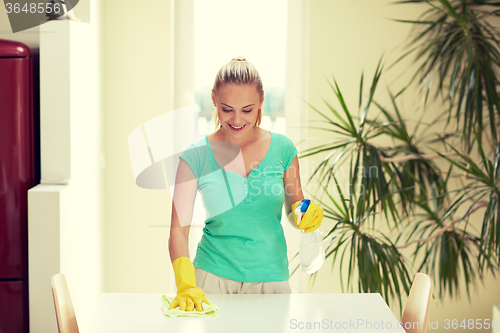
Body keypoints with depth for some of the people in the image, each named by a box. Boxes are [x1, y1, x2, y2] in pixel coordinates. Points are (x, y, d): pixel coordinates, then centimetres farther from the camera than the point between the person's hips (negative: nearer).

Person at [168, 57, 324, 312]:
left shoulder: (282, 148, -2)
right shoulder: (196, 156, -6)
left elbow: (294, 209, 10)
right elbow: (178, 228, -9)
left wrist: (306, 215, -14)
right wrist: (186, 285, -24)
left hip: (270, 277, 1)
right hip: (213, 278, -1)